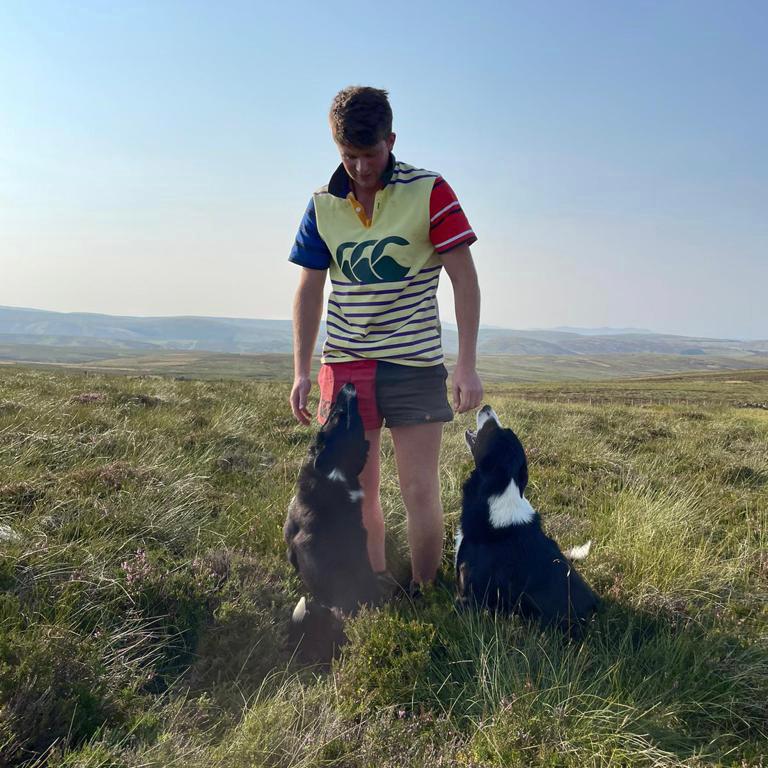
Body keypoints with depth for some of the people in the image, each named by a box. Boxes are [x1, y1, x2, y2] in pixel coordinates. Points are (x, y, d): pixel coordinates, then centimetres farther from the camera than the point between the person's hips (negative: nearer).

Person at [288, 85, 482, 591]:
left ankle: (423, 597, 16)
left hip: (415, 365, -3)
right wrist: (302, 372, 4)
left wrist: (467, 365, -12)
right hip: (344, 366, 4)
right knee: (357, 491, 8)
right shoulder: (323, 205, 4)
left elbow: (465, 280, -7)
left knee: (421, 492, -2)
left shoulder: (429, 193, -7)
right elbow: (310, 290, 9)